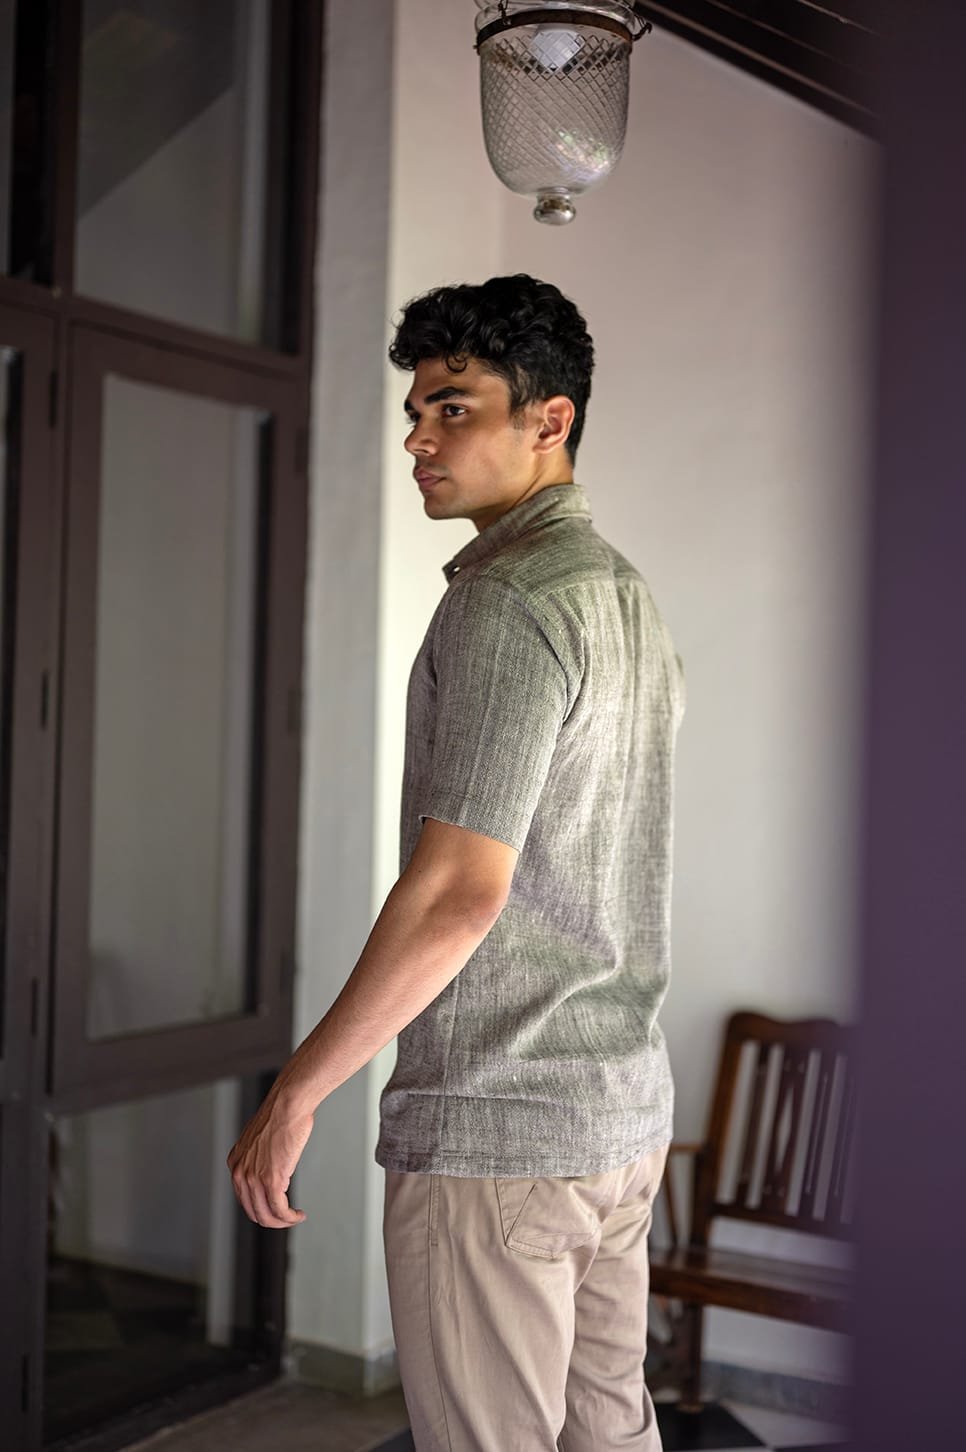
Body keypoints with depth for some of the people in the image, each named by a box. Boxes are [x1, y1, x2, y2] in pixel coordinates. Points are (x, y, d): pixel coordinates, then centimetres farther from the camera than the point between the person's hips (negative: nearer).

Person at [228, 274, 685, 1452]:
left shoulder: (506, 603, -17)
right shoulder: (628, 595, 13)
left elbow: (459, 892, -24)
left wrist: (293, 1096, -17)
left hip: (494, 1128, -9)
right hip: (625, 1107, 10)